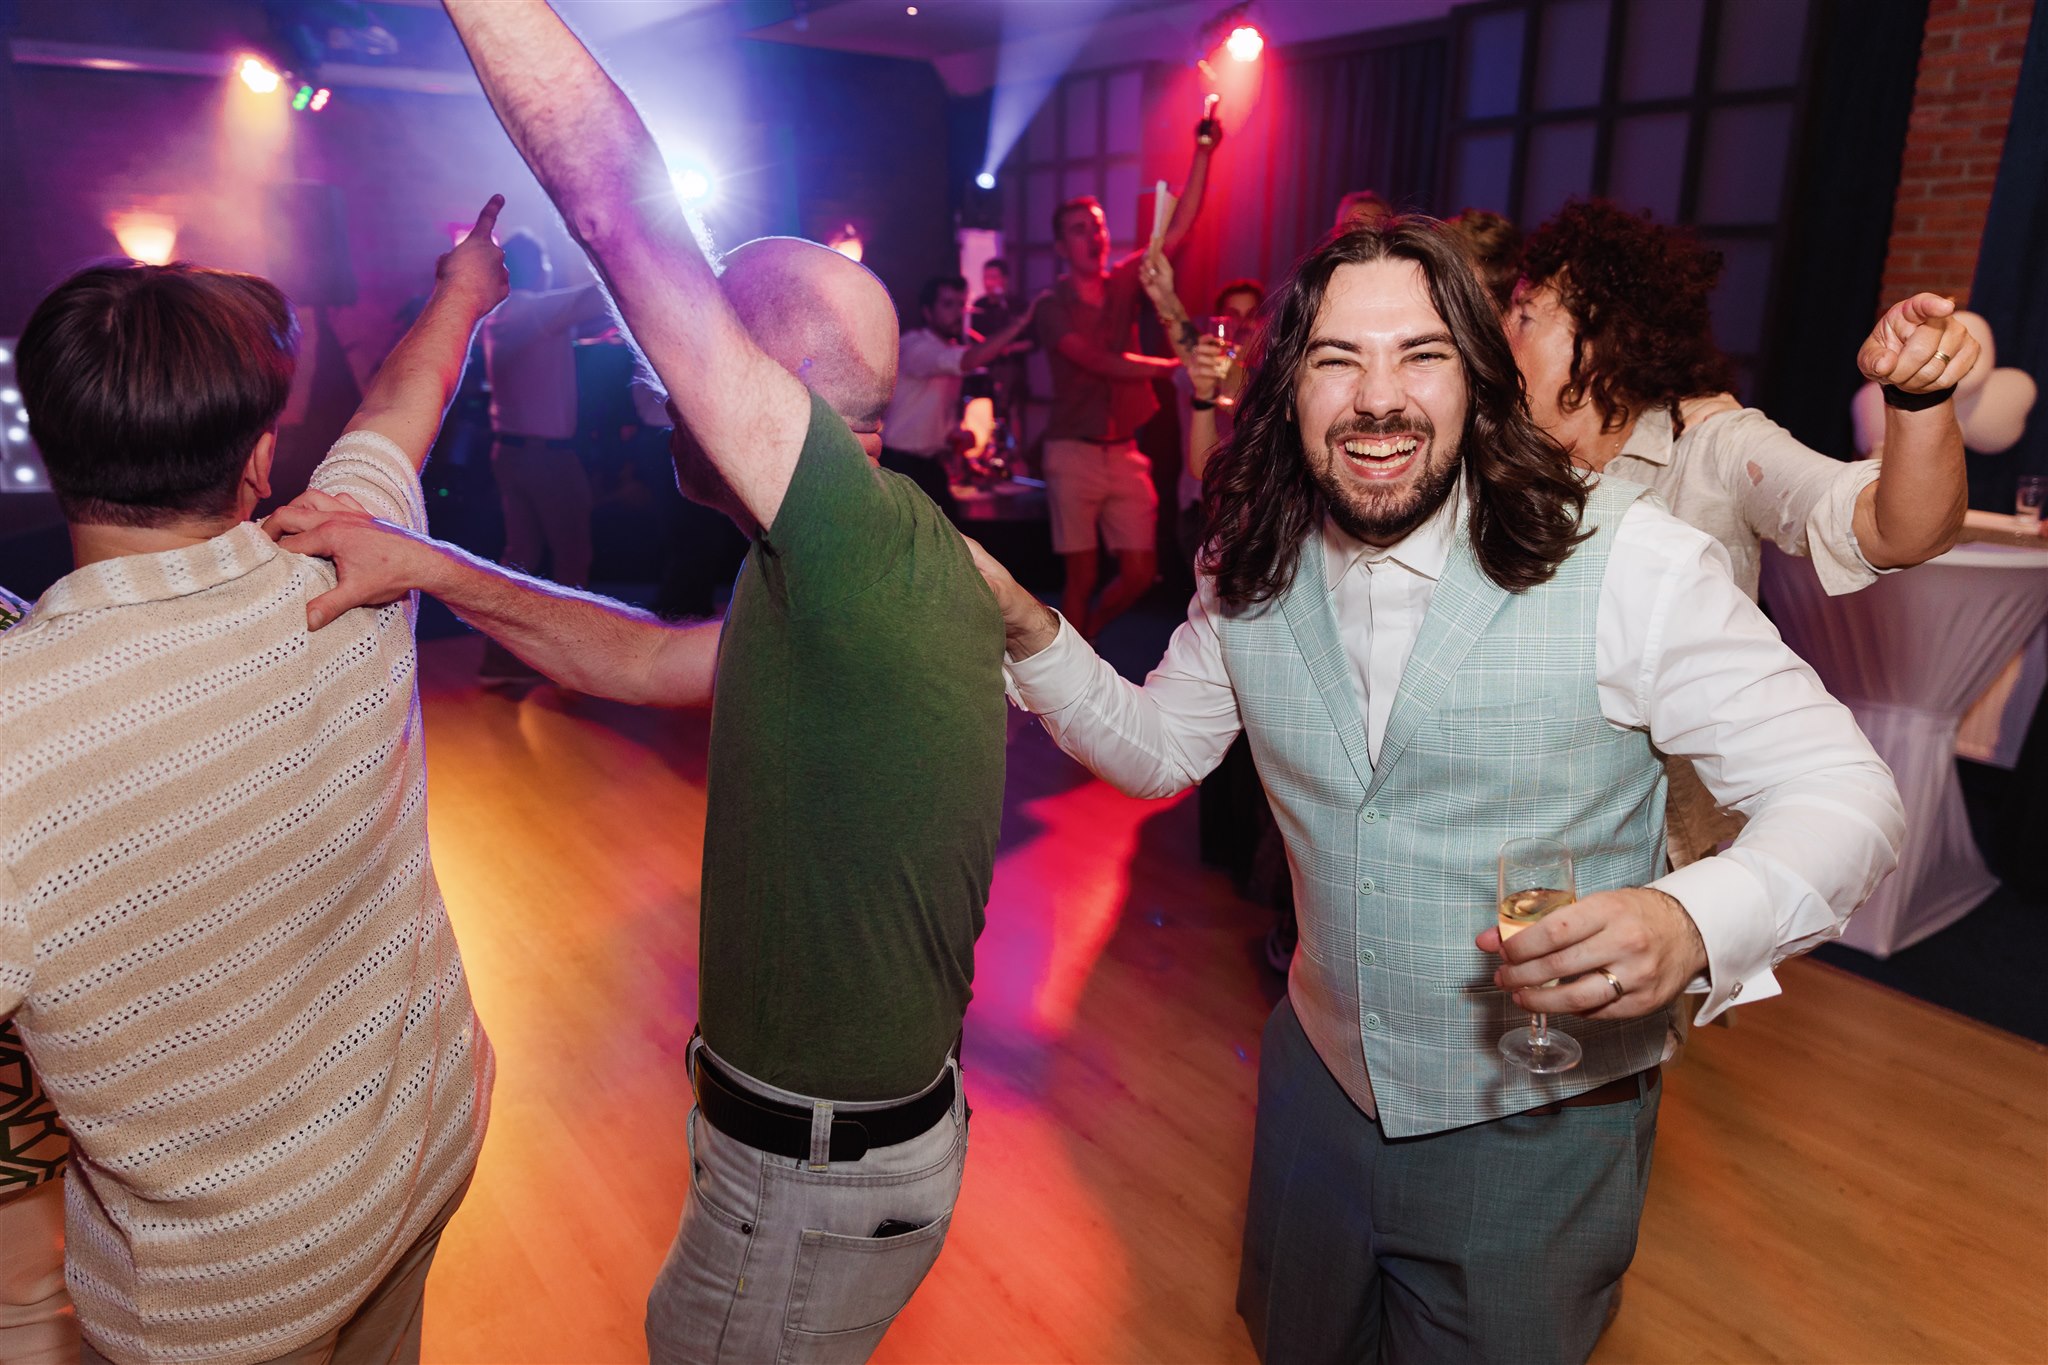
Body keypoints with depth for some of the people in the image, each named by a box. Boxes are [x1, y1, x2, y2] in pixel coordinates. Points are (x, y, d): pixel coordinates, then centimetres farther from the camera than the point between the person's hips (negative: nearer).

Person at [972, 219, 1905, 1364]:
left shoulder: (1627, 561, -22)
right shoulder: (1252, 575, -7)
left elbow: (1849, 794, -17)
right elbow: (1158, 746, 5)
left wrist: (1693, 924, -37)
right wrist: (1030, 630, -11)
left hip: (1536, 1128, -4)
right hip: (1321, 1084, 4)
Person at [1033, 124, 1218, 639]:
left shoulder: (1123, 283, 9)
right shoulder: (1051, 304, -4)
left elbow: (1178, 229, 2)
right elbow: (1100, 362, -15)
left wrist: (1203, 153, -6)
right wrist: (1174, 365, -15)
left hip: (1125, 453, 5)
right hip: (1074, 454, -5)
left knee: (1140, 573, 2)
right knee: (1083, 576, -1)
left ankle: (1081, 635, 28)